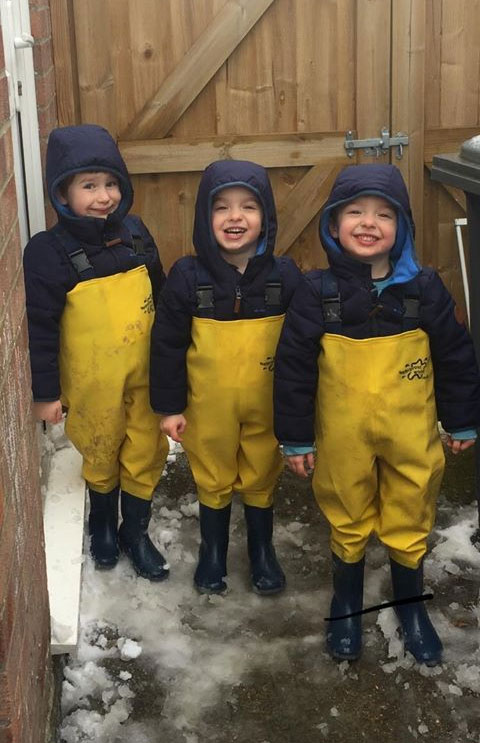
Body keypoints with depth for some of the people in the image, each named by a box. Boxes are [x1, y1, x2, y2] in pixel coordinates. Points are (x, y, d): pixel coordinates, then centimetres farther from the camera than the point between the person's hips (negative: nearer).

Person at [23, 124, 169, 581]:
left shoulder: (134, 233, -2)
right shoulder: (49, 252, -16)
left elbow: (161, 298, 8)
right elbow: (40, 329, -12)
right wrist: (45, 392, -10)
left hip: (145, 375, 3)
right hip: (93, 383, -3)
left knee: (146, 455, 12)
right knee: (101, 457, 16)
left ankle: (135, 532, 34)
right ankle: (102, 522, 43)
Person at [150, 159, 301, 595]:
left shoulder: (284, 276, -11)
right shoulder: (188, 277, -13)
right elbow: (167, 345, -7)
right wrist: (169, 407, -5)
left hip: (266, 408, 0)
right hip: (208, 408, 0)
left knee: (261, 480, 18)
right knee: (212, 481, 18)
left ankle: (262, 551, 40)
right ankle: (213, 552, 40)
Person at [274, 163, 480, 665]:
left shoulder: (424, 290, -9)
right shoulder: (316, 294, -12)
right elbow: (293, 369, -7)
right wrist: (295, 438, -5)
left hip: (411, 439, 1)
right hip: (343, 440, 0)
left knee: (410, 524, 15)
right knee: (348, 524, 17)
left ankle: (411, 607, 39)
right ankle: (346, 605, 41)